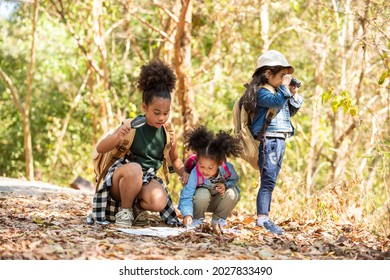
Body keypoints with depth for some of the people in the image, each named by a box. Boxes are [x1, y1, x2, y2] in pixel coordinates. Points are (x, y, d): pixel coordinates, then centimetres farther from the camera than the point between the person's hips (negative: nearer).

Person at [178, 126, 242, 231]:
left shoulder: (227, 168, -26)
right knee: (202, 194, -37)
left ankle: (218, 219, -1)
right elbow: (186, 197, -32)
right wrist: (187, 214, -50)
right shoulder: (194, 174, -32)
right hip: (202, 201, -2)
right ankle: (197, 220, -5)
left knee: (232, 194, -29)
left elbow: (234, 180, -2)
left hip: (218, 202, 3)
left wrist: (226, 185, -26)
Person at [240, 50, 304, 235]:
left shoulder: (278, 92, 19)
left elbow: (290, 111, 25)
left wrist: (294, 95, 13)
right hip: (268, 140, -10)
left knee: (270, 181, 9)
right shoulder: (262, 92, -10)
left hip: (280, 141, 10)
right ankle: (262, 218, -16)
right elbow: (277, 101, -28)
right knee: (268, 180, -14)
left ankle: (264, 217, 11)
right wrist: (285, 86, -16)